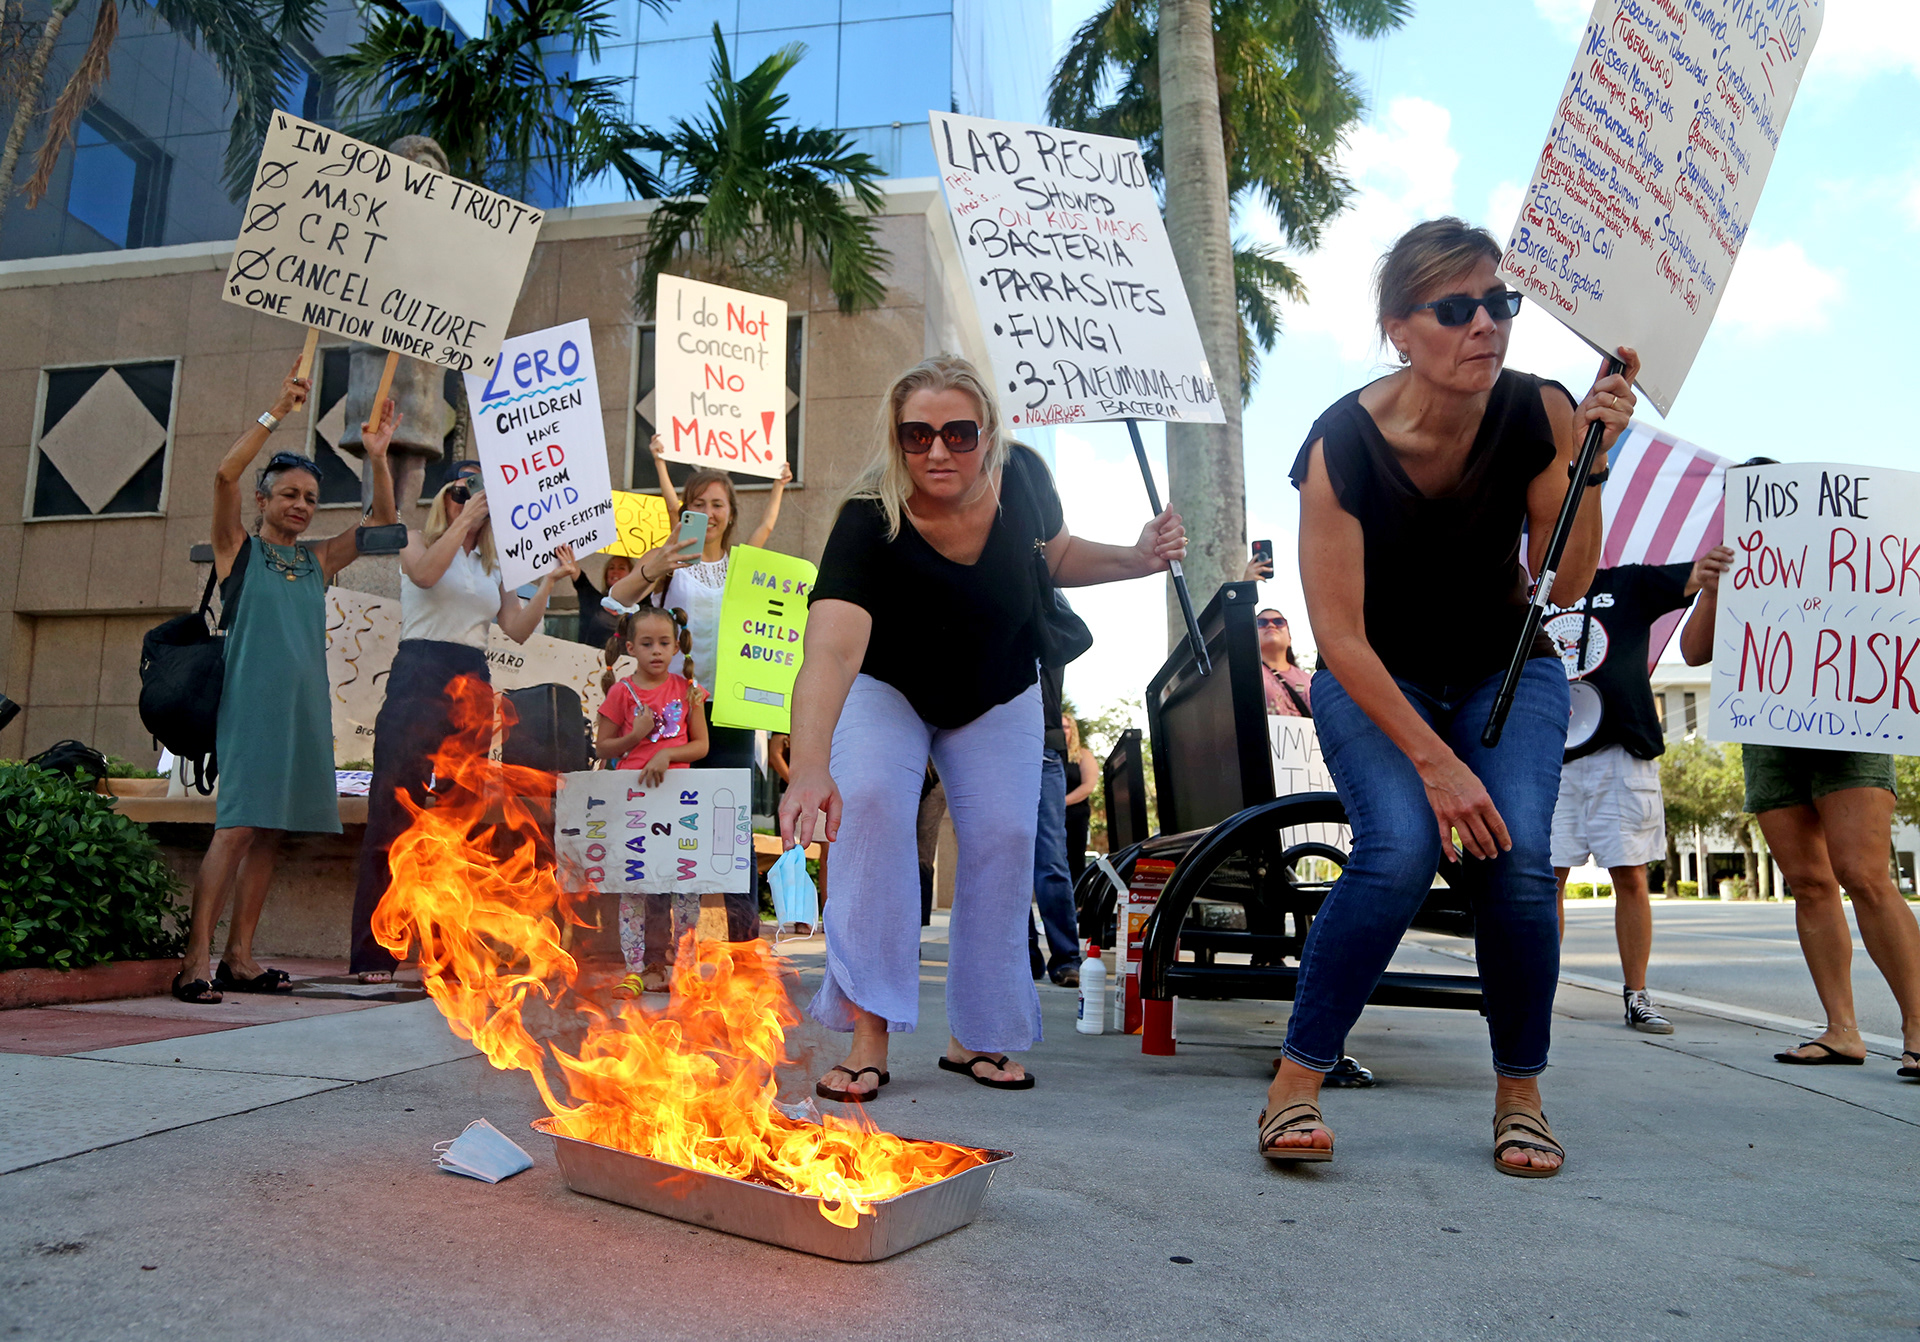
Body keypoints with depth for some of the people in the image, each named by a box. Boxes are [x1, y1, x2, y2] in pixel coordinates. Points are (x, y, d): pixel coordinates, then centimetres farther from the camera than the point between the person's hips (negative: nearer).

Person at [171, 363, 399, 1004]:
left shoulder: (318, 559, 16)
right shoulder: (238, 548, 5)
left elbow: (381, 521, 12)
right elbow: (225, 474, -10)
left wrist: (377, 457, 0)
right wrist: (277, 412, -15)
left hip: (305, 704, 5)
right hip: (251, 699, -5)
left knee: (270, 831, 5)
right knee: (237, 825, -12)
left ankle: (239, 957, 9)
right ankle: (196, 957, -9)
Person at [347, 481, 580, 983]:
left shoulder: (491, 567, 21)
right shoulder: (417, 540, 10)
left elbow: (519, 629, 10)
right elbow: (424, 573, -14)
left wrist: (549, 582, 0)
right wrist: (465, 518, -10)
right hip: (419, 678, -5)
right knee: (394, 813, -9)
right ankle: (371, 952, -8)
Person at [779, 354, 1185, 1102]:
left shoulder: (1023, 479, -23)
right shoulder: (868, 523, -37)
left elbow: (1055, 556, 0)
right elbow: (831, 648, -52)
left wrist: (1135, 561, -19)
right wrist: (810, 767, -67)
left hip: (999, 694, 3)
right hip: (887, 690, -3)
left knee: (1003, 834, -7)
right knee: (870, 802, -26)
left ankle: (976, 1038, 11)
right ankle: (869, 1036, -18)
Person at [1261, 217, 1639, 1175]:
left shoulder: (1540, 413, -15)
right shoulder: (1343, 443, -23)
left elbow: (1563, 588, -17)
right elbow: (1340, 636, -23)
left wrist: (1588, 459, -29)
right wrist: (1434, 762, -26)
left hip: (1504, 668, 3)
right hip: (1373, 677, -2)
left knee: (1518, 860, -19)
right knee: (1400, 848, -27)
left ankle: (1520, 1095, 5)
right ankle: (1295, 1084, -11)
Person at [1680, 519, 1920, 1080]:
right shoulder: (1736, 578, 17)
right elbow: (1694, 652, 6)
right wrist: (1709, 592, -9)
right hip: (1769, 740, 3)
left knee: (1864, 878, -15)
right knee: (1809, 884, 1)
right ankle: (1842, 1031, 5)